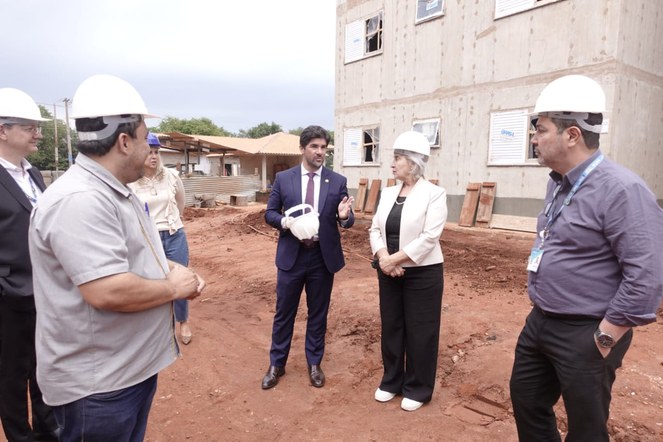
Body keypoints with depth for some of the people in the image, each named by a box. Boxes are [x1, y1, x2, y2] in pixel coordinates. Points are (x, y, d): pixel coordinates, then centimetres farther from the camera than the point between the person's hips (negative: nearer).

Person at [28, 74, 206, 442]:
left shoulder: (114, 191, 8)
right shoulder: (79, 200, -27)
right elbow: (108, 291, -34)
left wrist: (170, 268, -1)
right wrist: (173, 288, -18)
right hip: (96, 384, -9)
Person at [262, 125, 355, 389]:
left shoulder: (338, 181, 0)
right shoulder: (283, 178, 0)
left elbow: (346, 221, 2)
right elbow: (269, 213, 4)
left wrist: (345, 216, -22)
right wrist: (285, 221, -17)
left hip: (323, 257, 0)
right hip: (291, 255, 0)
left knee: (318, 314, 13)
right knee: (284, 313, 11)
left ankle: (314, 364, 32)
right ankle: (277, 364, 30)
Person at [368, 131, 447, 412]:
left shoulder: (433, 194, -10)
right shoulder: (388, 193, 7)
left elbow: (429, 237, -18)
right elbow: (375, 229, 4)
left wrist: (394, 259, -19)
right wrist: (383, 257, -14)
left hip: (422, 274, -5)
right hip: (388, 272, 6)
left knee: (419, 332, 7)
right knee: (390, 328, 15)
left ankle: (418, 389, 26)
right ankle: (391, 381, 34)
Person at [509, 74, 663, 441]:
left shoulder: (621, 190, -21)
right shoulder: (558, 183, 7)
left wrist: (606, 337, -18)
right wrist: (541, 312, 17)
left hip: (583, 335, -8)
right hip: (539, 323, 8)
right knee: (527, 403, 21)